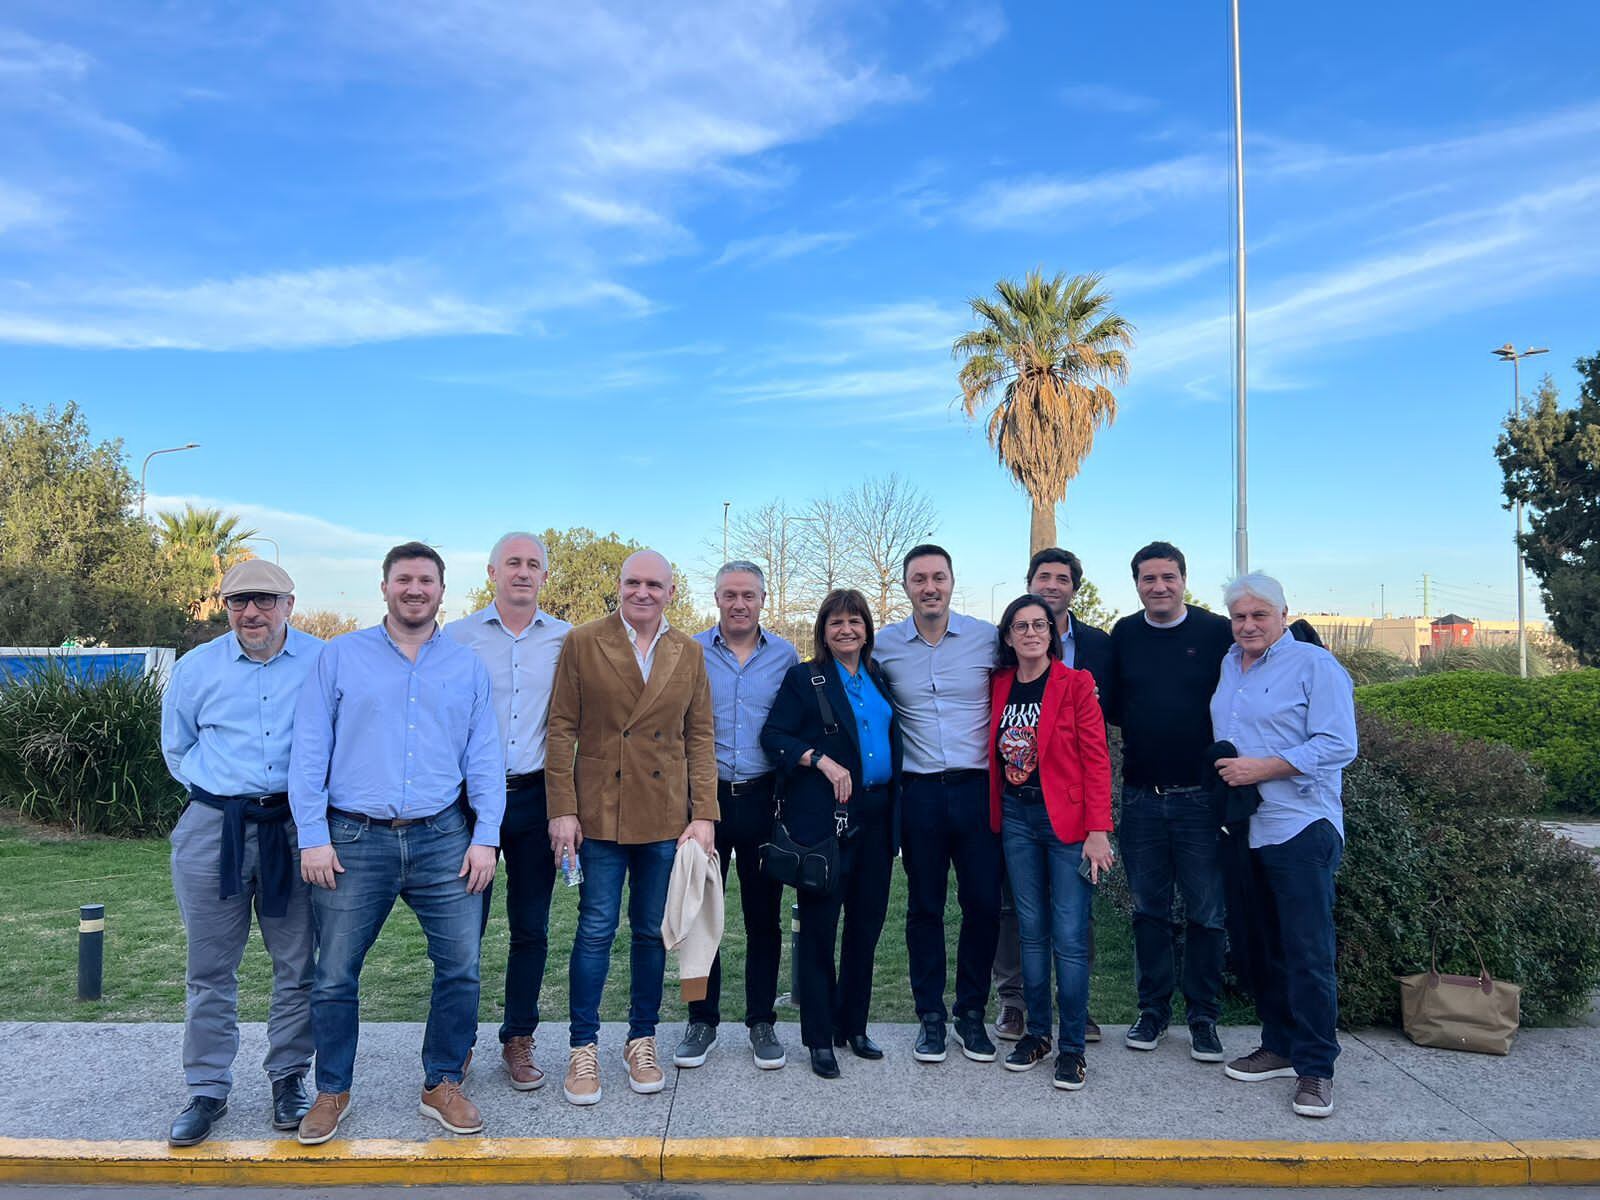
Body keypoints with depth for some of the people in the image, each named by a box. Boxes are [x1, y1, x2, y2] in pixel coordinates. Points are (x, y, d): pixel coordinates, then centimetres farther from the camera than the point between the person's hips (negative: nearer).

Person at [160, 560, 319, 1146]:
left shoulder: (324, 663, 0)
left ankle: (289, 1080, 22)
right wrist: (222, 789, 8)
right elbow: (177, 748, 18)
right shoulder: (195, 667, 6)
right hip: (213, 829, 1)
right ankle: (207, 1090, 22)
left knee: (297, 965, 6)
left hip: (296, 828, -1)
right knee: (210, 968, 8)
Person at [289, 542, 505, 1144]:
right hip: (355, 839, -1)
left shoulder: (468, 666, 8)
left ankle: (443, 1084, 23)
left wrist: (486, 837, -1)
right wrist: (313, 836, -5)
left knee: (461, 968, 3)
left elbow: (485, 758, 7)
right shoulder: (340, 656, 4)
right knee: (334, 976, 6)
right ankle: (332, 1091, 28)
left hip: (443, 839, 2)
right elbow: (309, 751, 1)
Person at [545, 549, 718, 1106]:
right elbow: (562, 729, -2)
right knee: (596, 929, 1)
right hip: (600, 811, -2)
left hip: (666, 816, 3)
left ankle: (642, 1042, 25)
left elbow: (701, 736, 7)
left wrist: (704, 814, 0)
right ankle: (584, 1047, 17)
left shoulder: (689, 652, 7)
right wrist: (563, 809, -8)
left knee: (652, 932, 11)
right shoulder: (582, 643, 0)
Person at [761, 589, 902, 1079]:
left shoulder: (879, 677, 13)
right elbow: (773, 735, -9)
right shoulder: (804, 679, -2)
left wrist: (895, 808, 10)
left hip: (876, 815, 6)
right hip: (825, 816, -5)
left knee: (867, 921, 12)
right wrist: (823, 761, -19)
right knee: (819, 925, 2)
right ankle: (820, 1038, 13)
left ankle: (853, 1026, 27)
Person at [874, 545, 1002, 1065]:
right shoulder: (884, 646, 1)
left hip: (977, 788, 0)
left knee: (983, 903, 5)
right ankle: (931, 1015, 23)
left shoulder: (988, 638, -1)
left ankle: (972, 1012, 23)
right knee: (924, 906, 9)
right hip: (919, 793, 0)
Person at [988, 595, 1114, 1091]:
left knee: (1069, 938, -2)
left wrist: (1098, 830, -13)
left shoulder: (1075, 684, -6)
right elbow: (994, 756, 11)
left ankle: (1072, 1046, 11)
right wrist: (996, 818, 4)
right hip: (1016, 817, 4)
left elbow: (1096, 758, -9)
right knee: (1032, 931, 11)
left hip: (1067, 818, -4)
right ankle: (1037, 1032, 24)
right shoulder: (999, 687, 6)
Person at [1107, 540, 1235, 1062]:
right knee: (1148, 909, 12)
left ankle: (1203, 1015, 22)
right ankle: (1153, 1009, 26)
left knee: (1207, 912, 6)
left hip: (1200, 797, -3)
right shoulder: (1124, 635, 6)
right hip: (1140, 797, 3)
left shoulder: (1217, 631, -4)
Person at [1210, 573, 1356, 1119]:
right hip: (1241, 829, 7)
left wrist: (1263, 768, -17)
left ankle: (1315, 1068, 6)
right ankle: (1279, 1046, 26)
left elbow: (1338, 745, -14)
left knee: (1308, 951, -4)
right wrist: (1223, 769, 7)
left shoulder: (1314, 665, -6)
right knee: (1262, 947, 13)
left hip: (1300, 828, -6)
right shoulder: (1227, 665, 13)